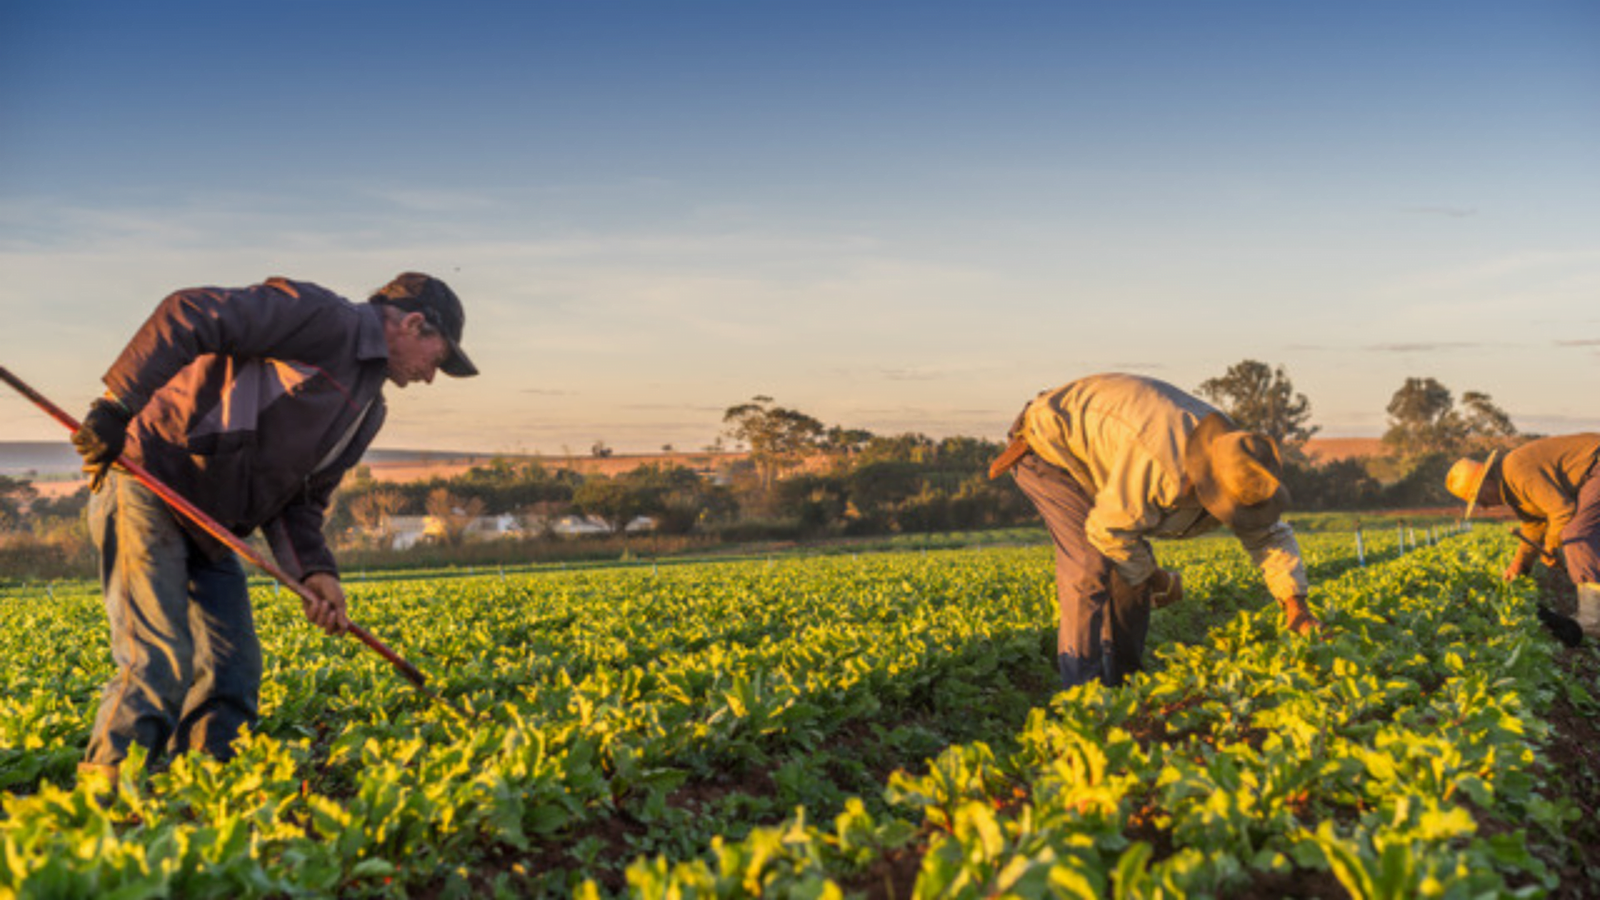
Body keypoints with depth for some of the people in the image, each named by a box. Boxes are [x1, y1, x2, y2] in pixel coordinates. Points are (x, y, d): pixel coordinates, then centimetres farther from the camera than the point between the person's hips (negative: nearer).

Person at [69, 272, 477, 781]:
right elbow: (188, 315, -20)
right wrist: (117, 408, -28)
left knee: (233, 673, 5)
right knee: (160, 664, -15)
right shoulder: (323, 319, -11)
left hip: (207, 530, 9)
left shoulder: (368, 411, 18)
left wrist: (315, 571, -4)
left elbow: (301, 498, 15)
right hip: (145, 488, -9)